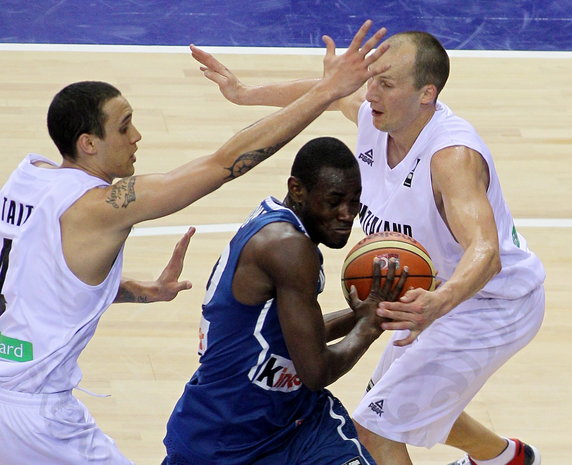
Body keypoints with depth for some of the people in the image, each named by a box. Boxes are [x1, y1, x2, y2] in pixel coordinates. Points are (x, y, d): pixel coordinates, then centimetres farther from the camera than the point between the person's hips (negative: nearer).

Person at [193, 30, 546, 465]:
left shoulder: (453, 155, -36)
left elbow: (484, 253, -50)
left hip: (492, 307, -9)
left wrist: (437, 305, -68)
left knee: (377, 427, -13)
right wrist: (245, 94, 18)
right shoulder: (371, 112, -13)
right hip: (439, 292, 9)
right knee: (406, 403, 29)